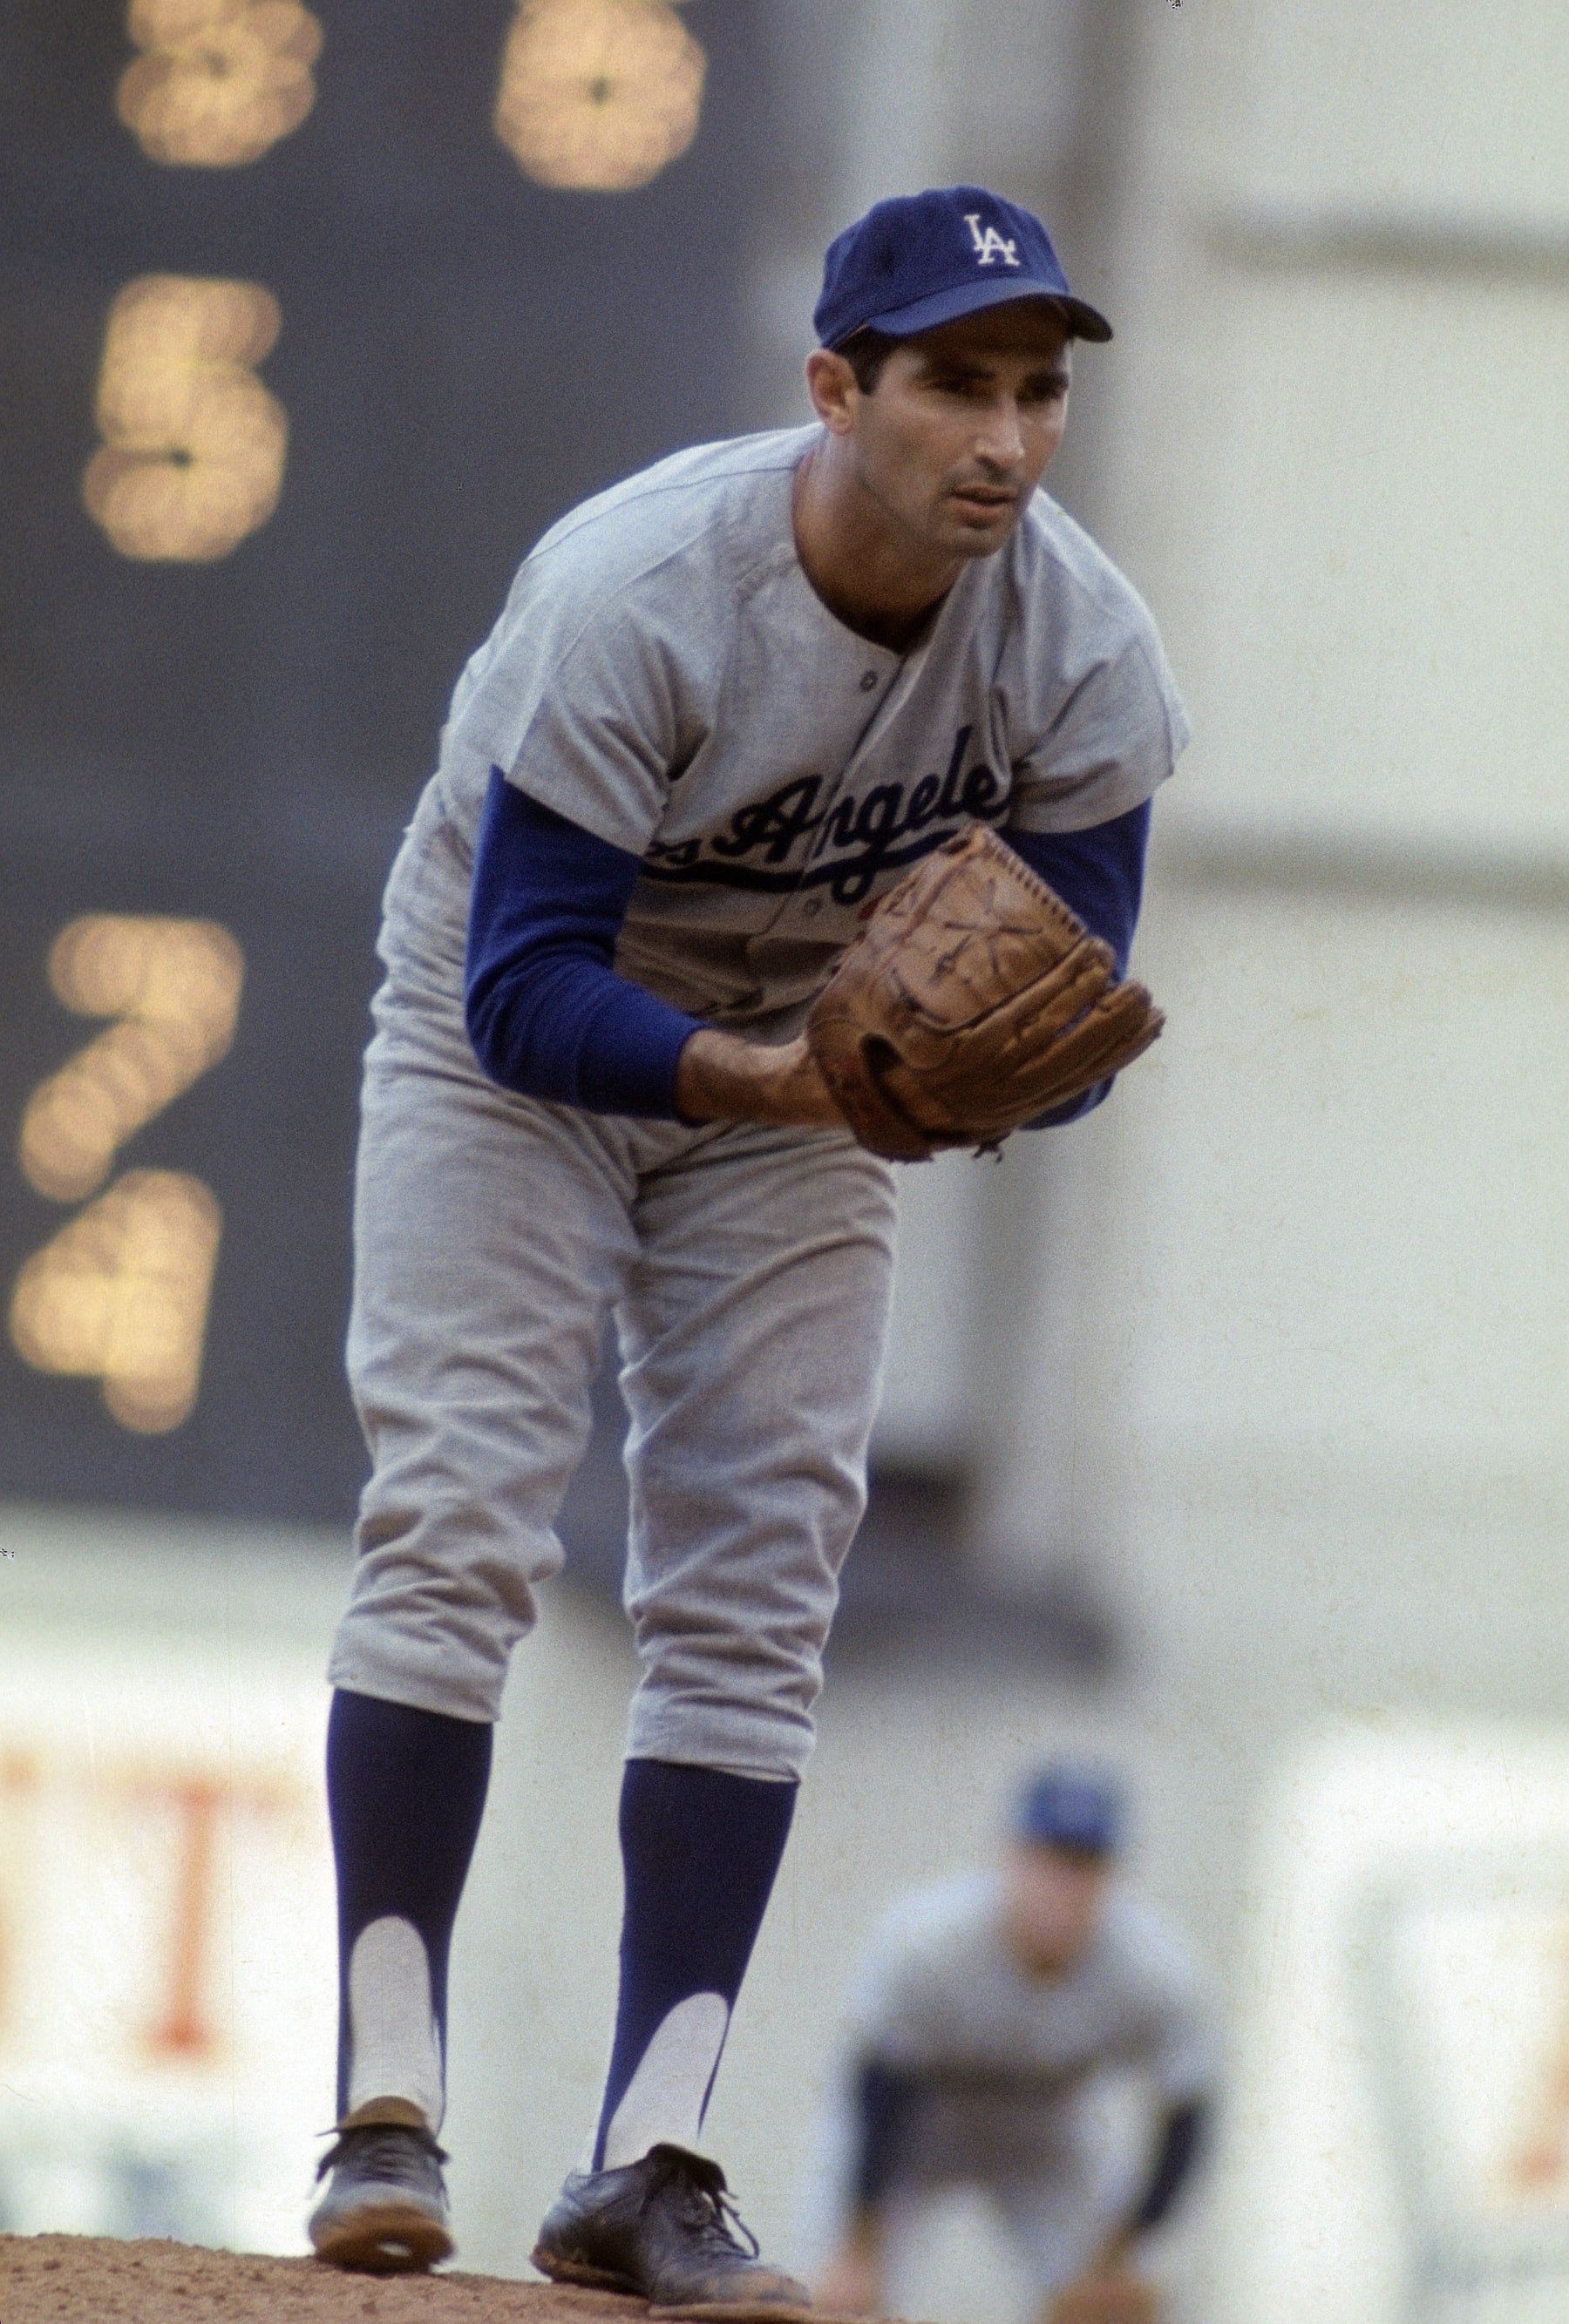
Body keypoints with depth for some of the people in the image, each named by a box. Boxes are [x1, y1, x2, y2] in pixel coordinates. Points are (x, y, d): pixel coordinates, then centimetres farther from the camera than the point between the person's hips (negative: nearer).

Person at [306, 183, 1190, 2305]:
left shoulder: (1080, 649, -21)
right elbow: (525, 993, -32)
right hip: (516, 1047, -3)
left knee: (757, 1585, -5)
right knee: (458, 1516, -15)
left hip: (815, 1058, 3)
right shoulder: (636, 595, -32)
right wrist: (763, 1076, -48)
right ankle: (388, 2104, -13)